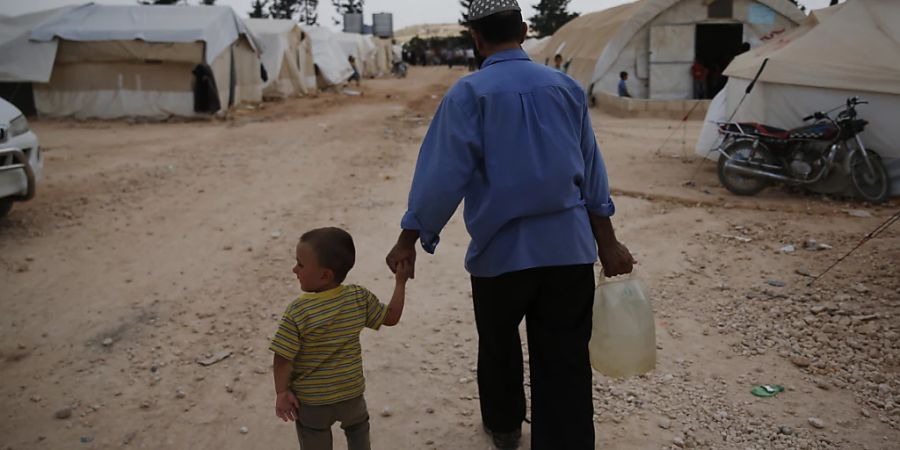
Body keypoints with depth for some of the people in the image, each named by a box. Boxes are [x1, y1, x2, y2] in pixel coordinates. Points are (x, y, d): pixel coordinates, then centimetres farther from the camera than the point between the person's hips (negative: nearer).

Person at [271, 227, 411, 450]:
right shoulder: (360, 298, -14)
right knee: (358, 429, 32)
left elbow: (283, 358, -20)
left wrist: (282, 393, -5)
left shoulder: (297, 312, -23)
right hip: (351, 394, 3)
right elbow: (391, 317, -2)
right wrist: (401, 281, 5)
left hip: (310, 400, -3)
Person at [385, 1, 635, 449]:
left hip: (501, 249, -2)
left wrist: (408, 241, -3)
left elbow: (442, 175, -12)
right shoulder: (566, 86, 5)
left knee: (498, 345, 22)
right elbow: (591, 173, 9)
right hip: (570, 248, 2)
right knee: (566, 362, 7)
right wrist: (607, 244, 14)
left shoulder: (468, 93, -7)